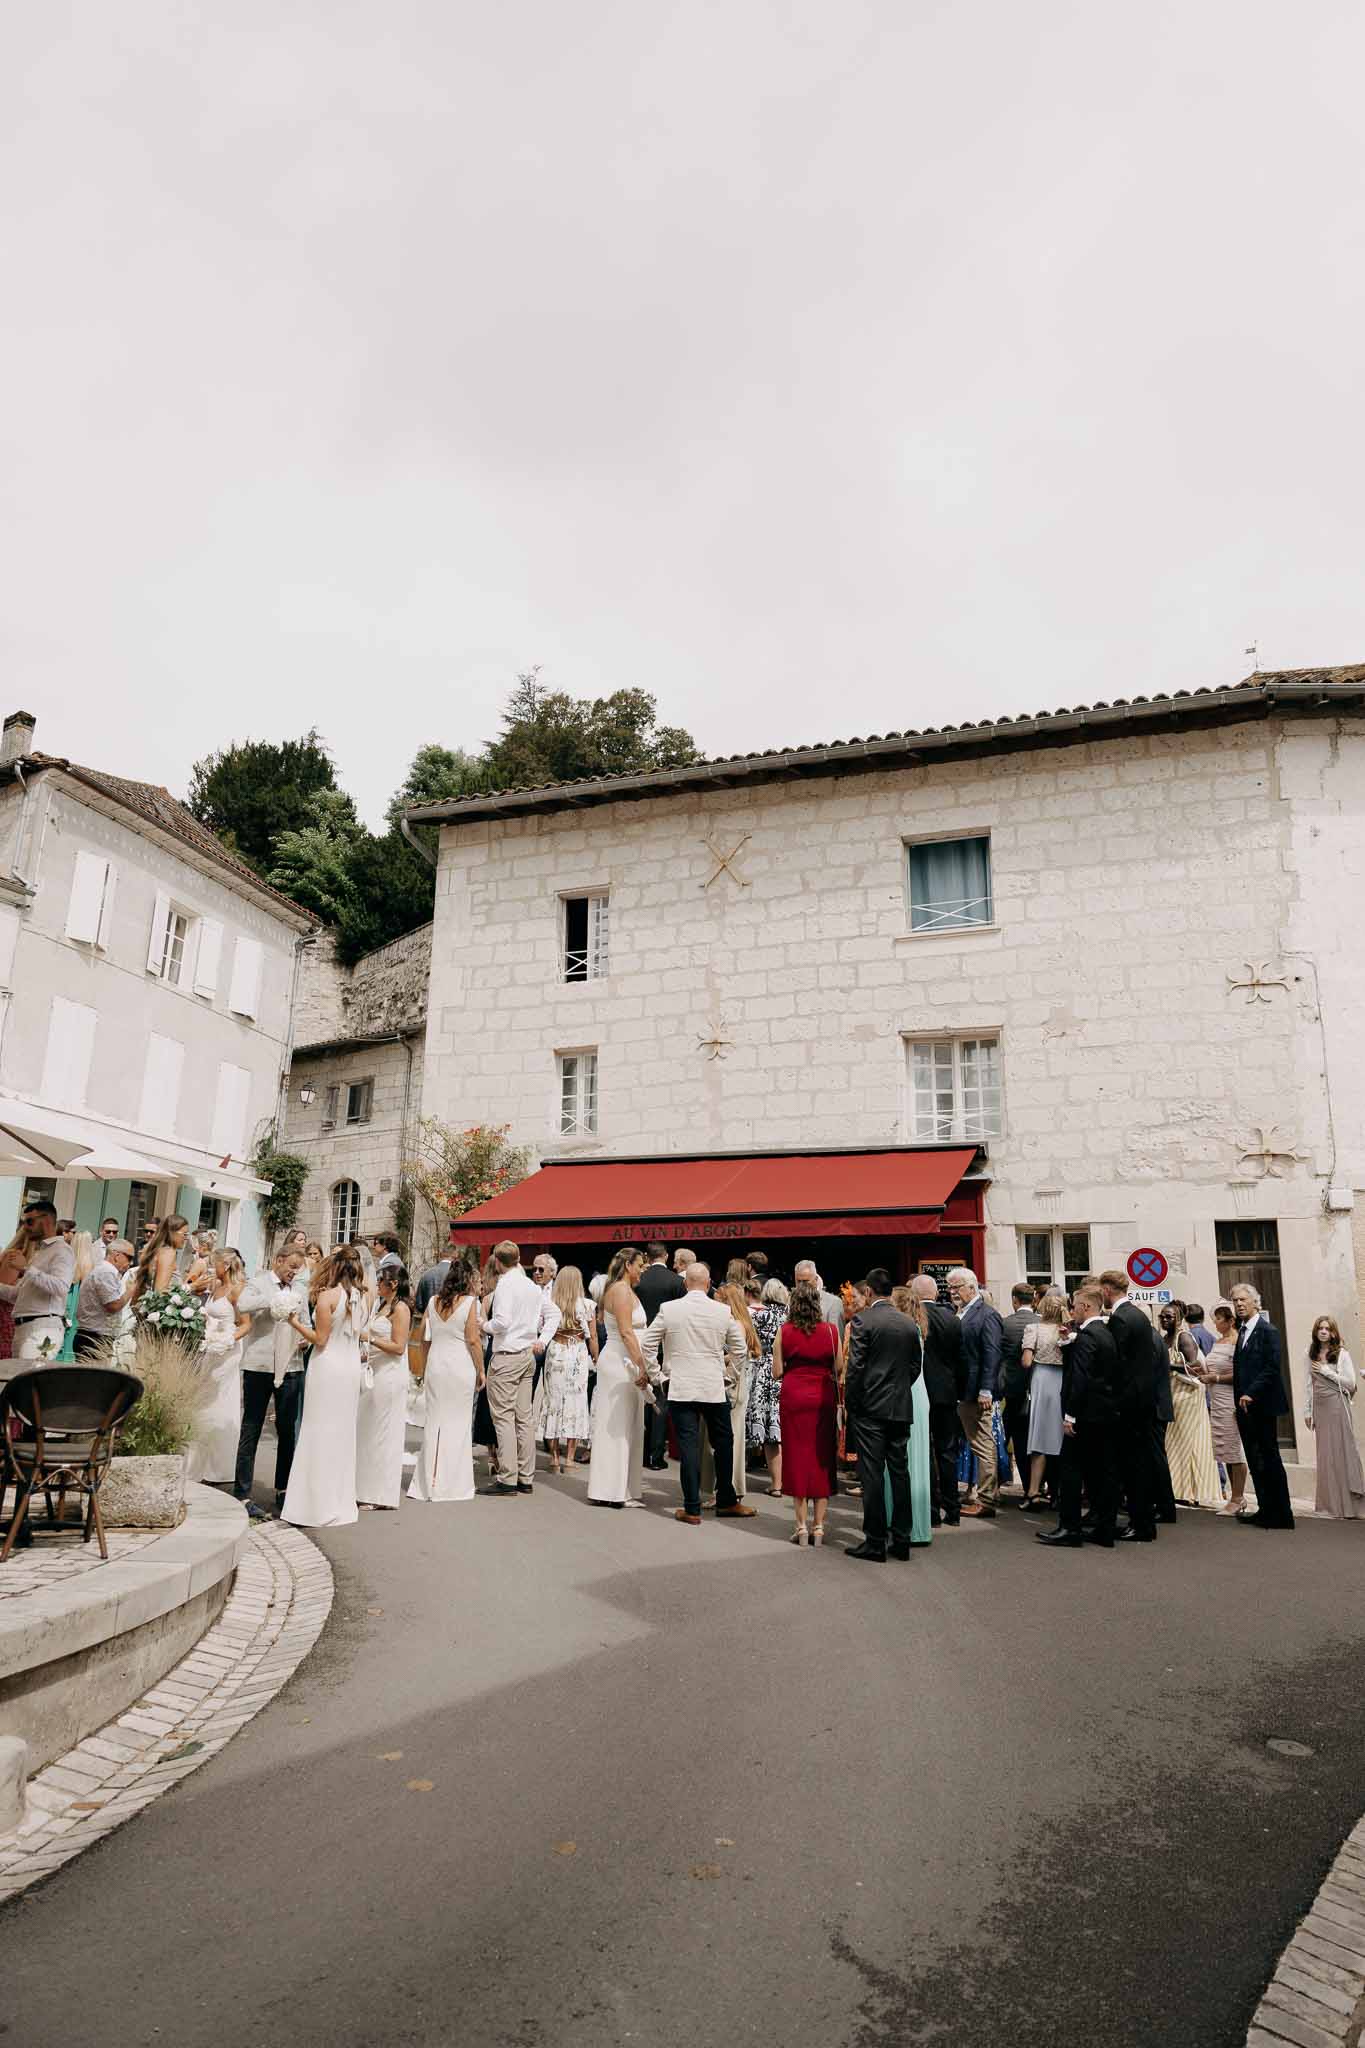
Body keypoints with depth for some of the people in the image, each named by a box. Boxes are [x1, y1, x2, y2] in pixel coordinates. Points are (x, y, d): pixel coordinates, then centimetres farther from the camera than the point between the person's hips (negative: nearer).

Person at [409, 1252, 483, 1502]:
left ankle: (428, 1482, 16)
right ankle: (453, 1483, 9)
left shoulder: (433, 1302, 5)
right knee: (458, 1422, 5)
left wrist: (425, 1369, 18)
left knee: (434, 1420, 12)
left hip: (435, 1365, 4)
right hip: (461, 1367, -4)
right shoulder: (469, 1302, -9)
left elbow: (424, 1340, 8)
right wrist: (481, 1371, -3)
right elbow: (473, 1340, -12)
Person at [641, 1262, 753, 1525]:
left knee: (688, 1447, 2)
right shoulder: (724, 1312, -2)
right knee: (723, 1444, 15)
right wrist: (732, 1378, 19)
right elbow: (739, 1349, 6)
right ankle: (726, 1501, 26)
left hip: (680, 1389, -1)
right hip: (715, 1389, 1)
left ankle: (692, 1509, 6)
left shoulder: (668, 1309, -5)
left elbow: (648, 1345, -1)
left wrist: (654, 1374, 11)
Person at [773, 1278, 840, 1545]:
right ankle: (819, 1527, 10)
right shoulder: (830, 1330, -4)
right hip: (824, 1398, 1)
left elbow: (777, 1372, -4)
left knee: (797, 1456, 9)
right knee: (822, 1458, 9)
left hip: (793, 1396, -1)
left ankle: (802, 1527, 9)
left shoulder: (785, 1331, -6)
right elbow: (838, 1368, 1)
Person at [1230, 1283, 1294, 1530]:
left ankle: (1281, 1515, 3)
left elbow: (1272, 1368, -16)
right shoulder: (1242, 1331, 16)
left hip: (1262, 1405, -8)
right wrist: (1240, 1399, 9)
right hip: (1246, 1407, 8)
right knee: (1255, 1461, 10)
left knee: (1270, 1459, -3)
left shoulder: (1268, 1331, -9)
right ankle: (1266, 1510, 15)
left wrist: (1250, 1394, -19)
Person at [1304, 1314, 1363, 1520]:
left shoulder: (1341, 1354, -1)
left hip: (1337, 1405, -4)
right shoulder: (1311, 1356, 11)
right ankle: (1333, 1503, 9)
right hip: (1319, 1407, 5)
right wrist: (1307, 1411, 11)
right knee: (1325, 1453, 4)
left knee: (1341, 1450, -5)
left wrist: (1326, 1371, -9)